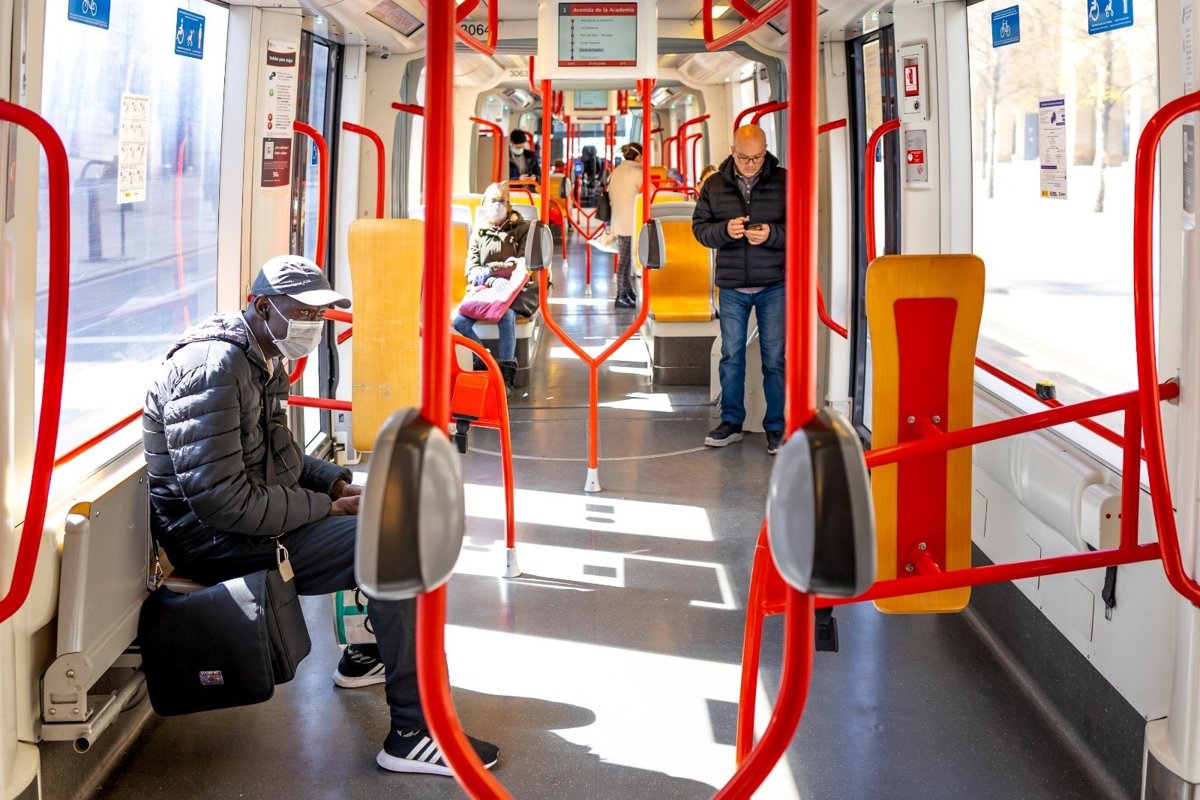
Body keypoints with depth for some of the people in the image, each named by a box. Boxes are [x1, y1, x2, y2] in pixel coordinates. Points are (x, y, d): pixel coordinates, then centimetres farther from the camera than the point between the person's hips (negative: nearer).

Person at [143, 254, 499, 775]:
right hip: (218, 538, -11)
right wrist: (325, 507, -20)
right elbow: (221, 499, -29)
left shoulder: (264, 359, 10)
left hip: (254, 513, 11)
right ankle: (413, 734, -19)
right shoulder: (215, 369, -23)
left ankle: (369, 654, 33)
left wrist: (338, 483, 4)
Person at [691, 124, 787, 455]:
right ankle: (731, 421, 22)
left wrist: (772, 234, -22)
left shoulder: (784, 181, -4)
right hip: (732, 286, 2)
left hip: (774, 285, -2)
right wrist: (725, 230, -15)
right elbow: (700, 227, 5)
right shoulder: (714, 185, 4)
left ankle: (775, 428, 13)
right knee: (731, 355, 9)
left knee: (774, 357, 3)